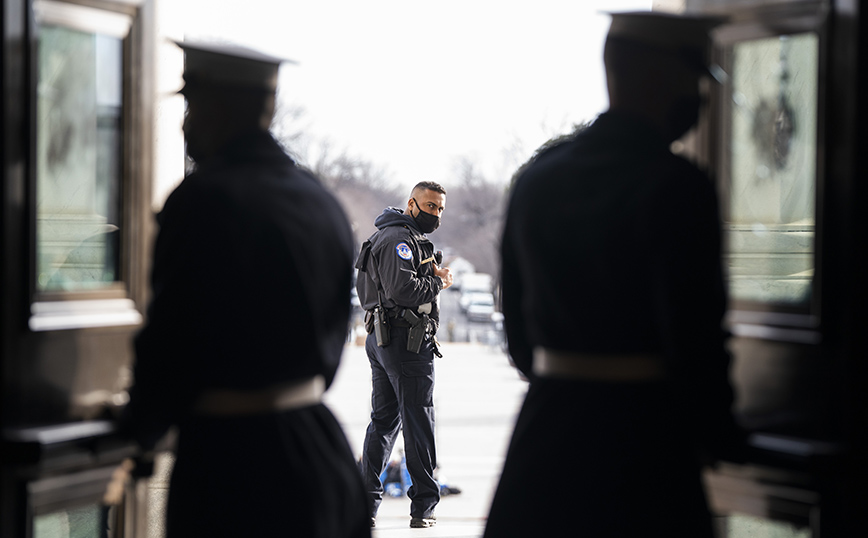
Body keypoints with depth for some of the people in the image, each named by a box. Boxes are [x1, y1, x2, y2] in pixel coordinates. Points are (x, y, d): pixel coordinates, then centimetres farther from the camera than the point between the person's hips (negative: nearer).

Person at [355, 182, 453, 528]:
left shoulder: (391, 236, 21)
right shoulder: (399, 238, -14)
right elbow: (403, 289, -26)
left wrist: (431, 275, 9)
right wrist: (439, 282, -10)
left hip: (381, 339, 11)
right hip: (406, 339, -11)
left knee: (384, 419, 13)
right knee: (418, 421, -5)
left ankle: (366, 502, 13)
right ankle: (423, 506, -1)